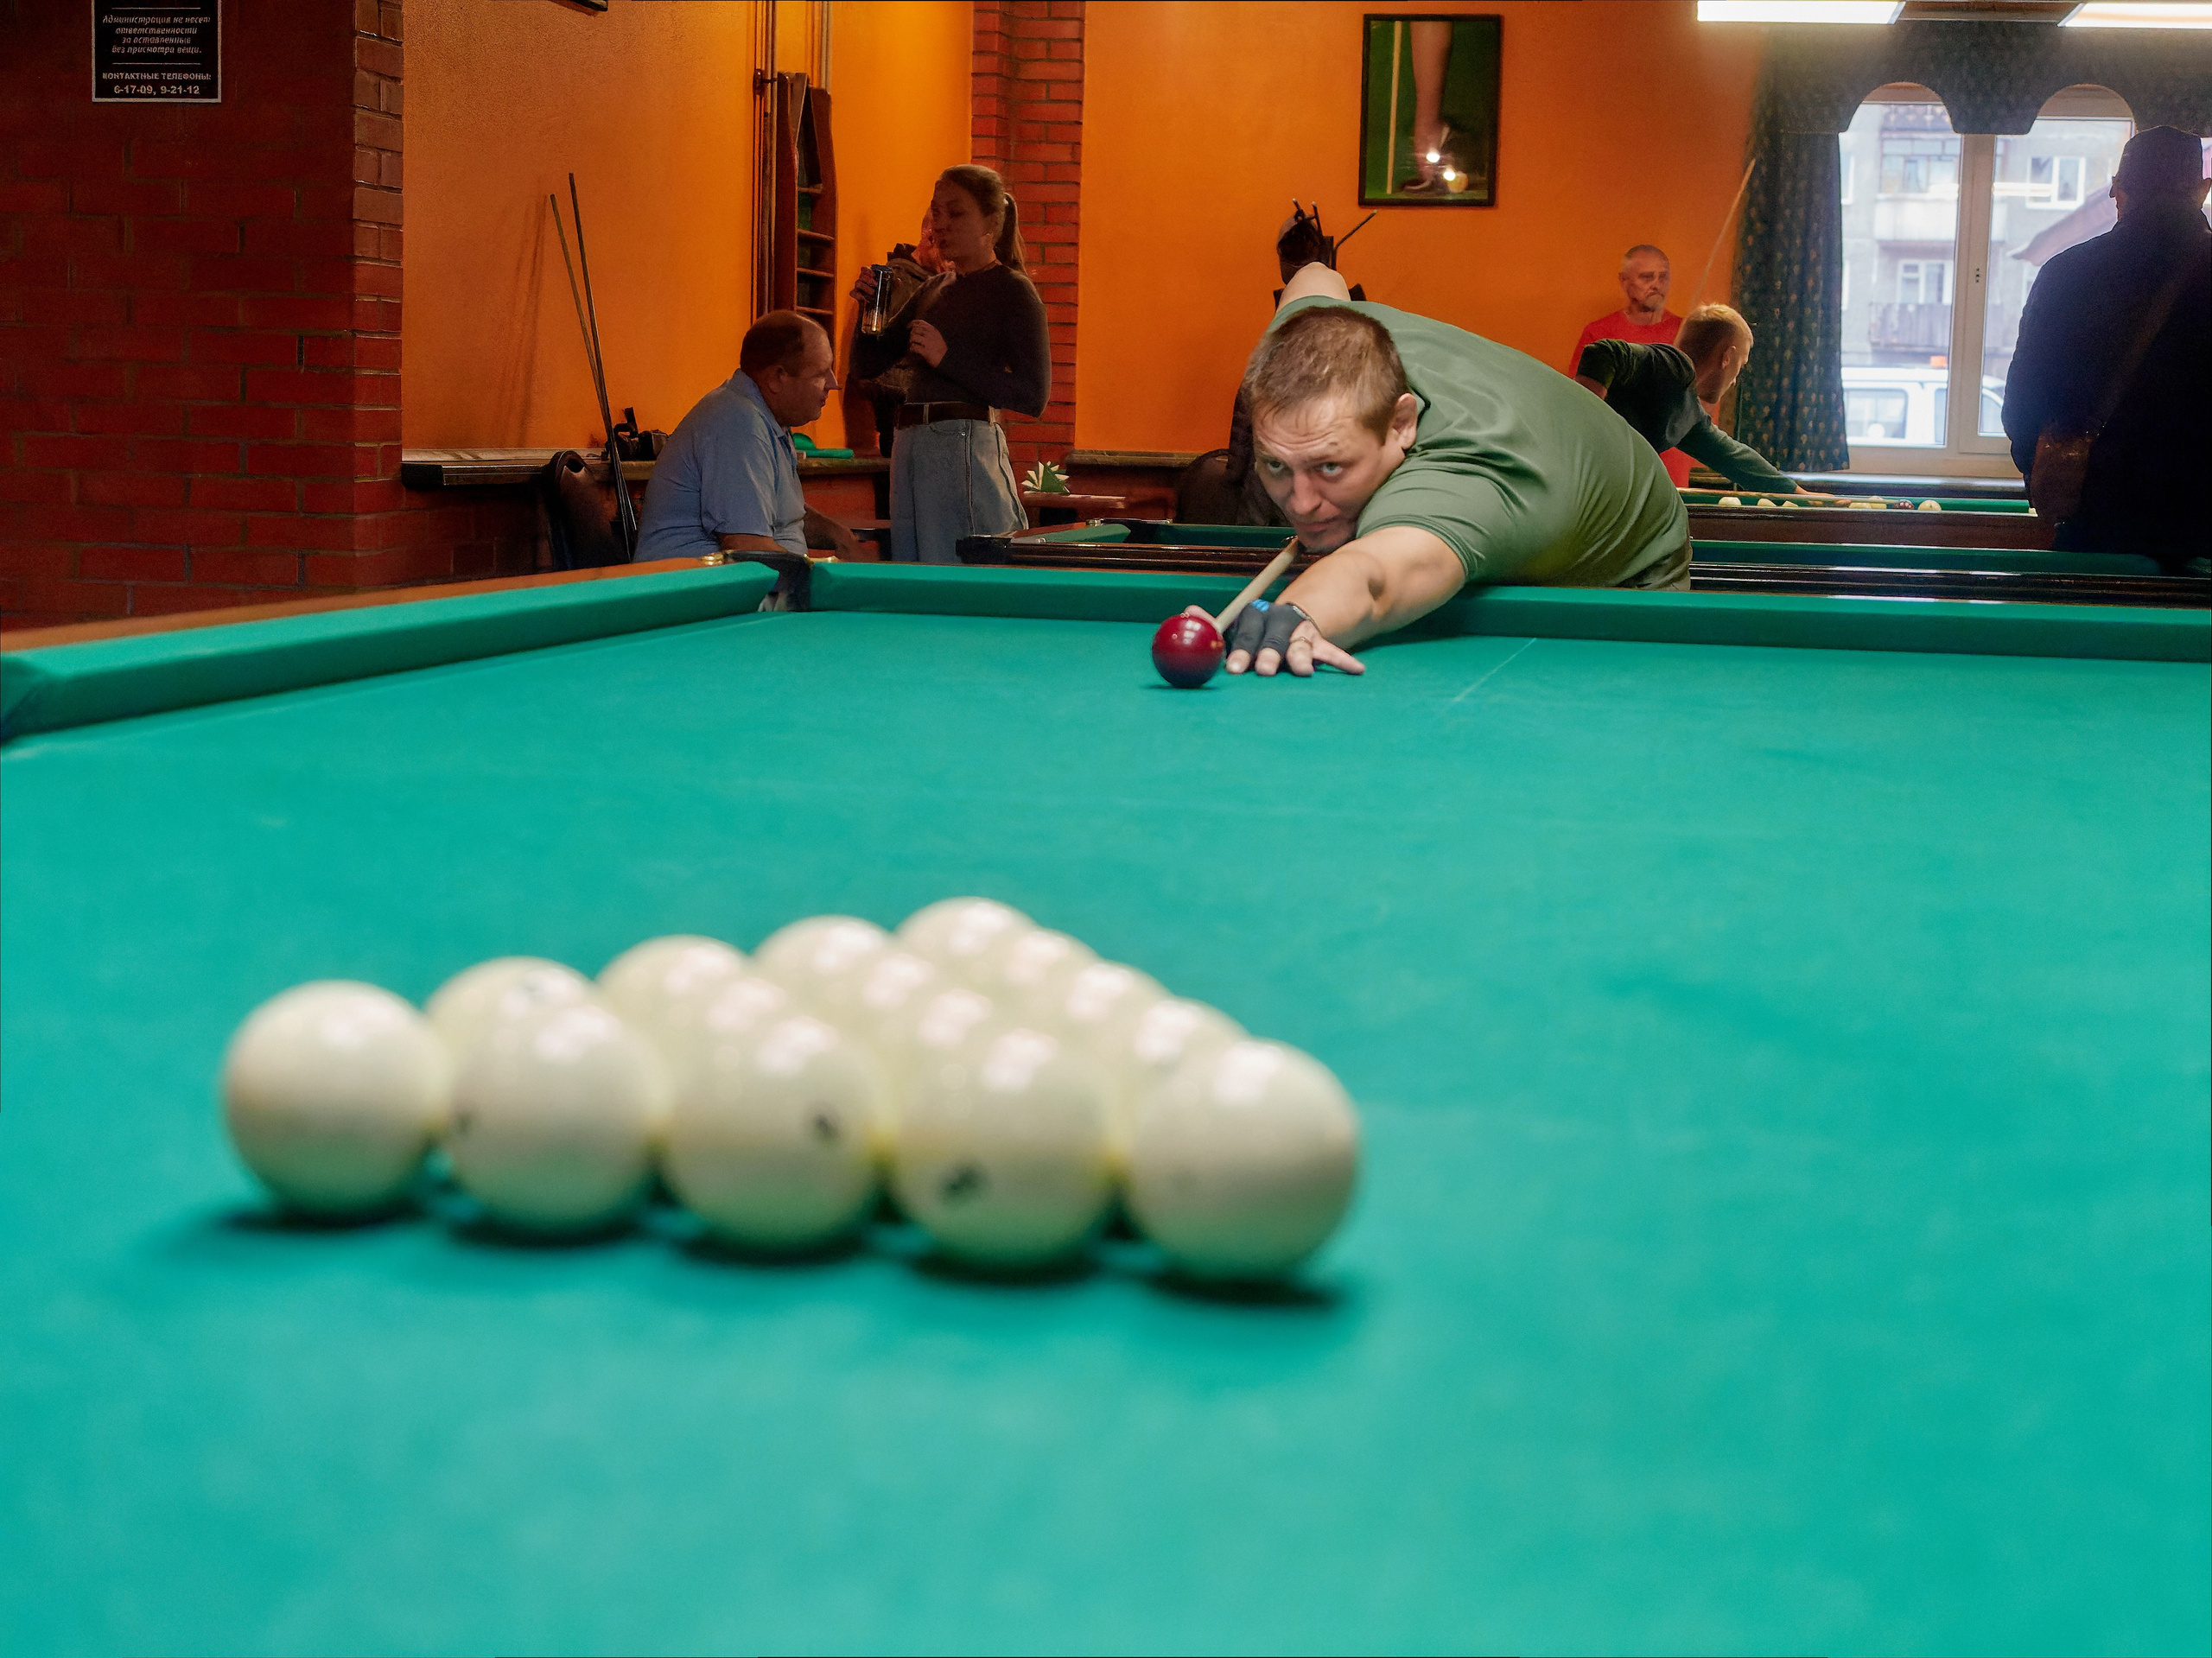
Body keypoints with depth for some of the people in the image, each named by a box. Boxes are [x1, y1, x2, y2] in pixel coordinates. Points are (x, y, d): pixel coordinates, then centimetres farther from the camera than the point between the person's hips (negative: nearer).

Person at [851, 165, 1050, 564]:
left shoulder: (1013, 292, -3)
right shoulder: (934, 290, 19)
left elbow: (1034, 396, -14)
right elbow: (868, 365, 20)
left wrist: (947, 358, -17)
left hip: (967, 448, -7)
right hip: (910, 445, 7)